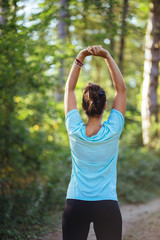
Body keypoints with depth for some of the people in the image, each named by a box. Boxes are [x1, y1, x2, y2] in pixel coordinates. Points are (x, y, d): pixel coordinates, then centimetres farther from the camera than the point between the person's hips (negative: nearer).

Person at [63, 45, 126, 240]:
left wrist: (80, 59, 2)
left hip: (75, 205, 1)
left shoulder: (75, 131, -8)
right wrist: (107, 57, -4)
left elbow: (69, 89, 4)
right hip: (107, 207, -1)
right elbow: (121, 89, -1)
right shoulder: (112, 132, -10)